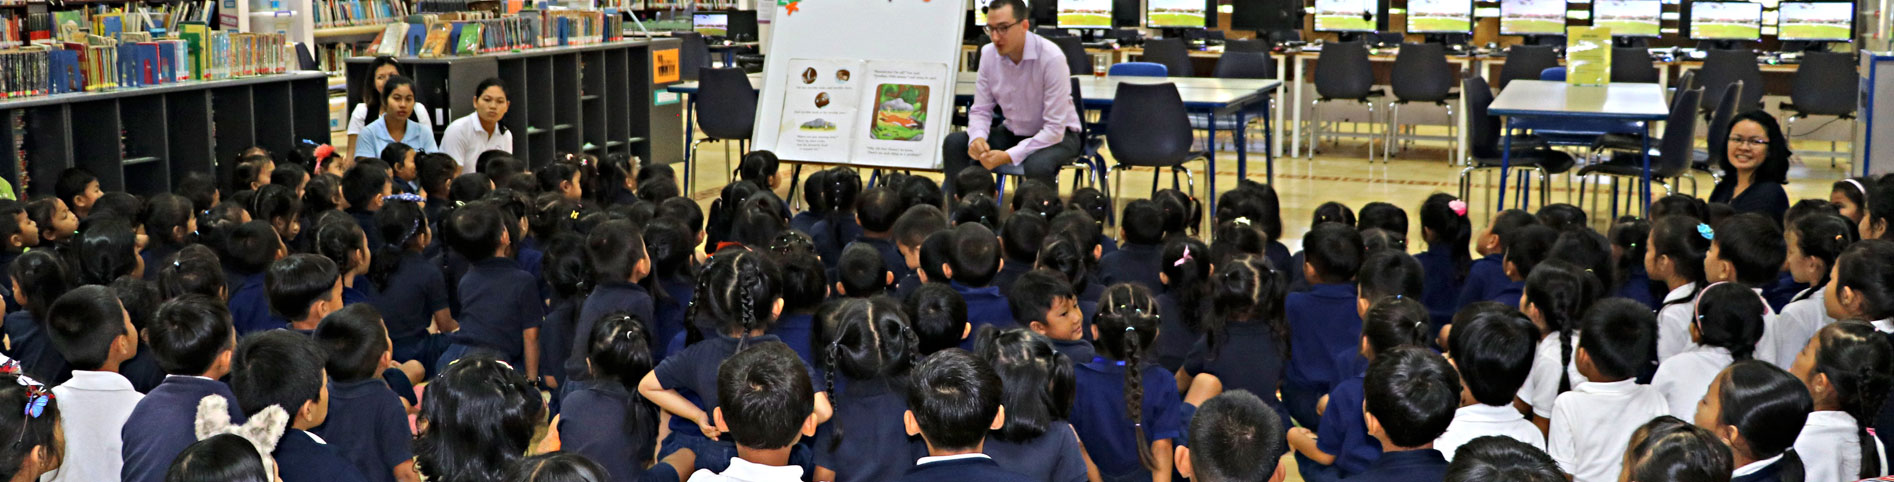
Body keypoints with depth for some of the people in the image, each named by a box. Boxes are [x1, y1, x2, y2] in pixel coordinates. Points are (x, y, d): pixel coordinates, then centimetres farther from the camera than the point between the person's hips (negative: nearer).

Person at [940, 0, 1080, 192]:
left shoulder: (1051, 58, -25)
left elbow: (1055, 128, -25)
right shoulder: (989, 54, -8)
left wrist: (1009, 156, -33)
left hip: (1057, 135, -5)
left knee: (1037, 166, -38)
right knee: (955, 143, -15)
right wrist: (977, 138, -24)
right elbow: (980, 110, 0)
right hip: (1013, 131, 5)